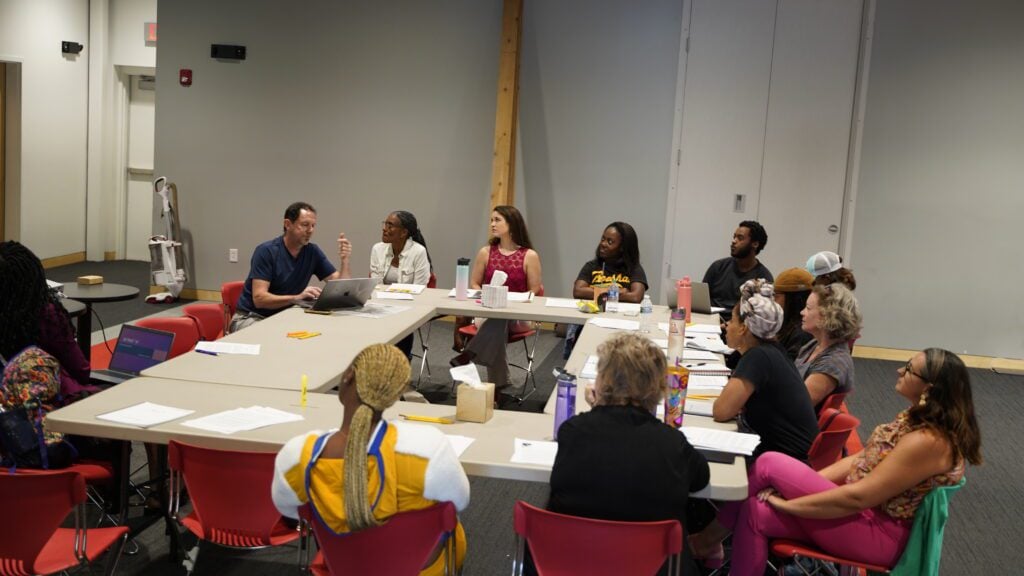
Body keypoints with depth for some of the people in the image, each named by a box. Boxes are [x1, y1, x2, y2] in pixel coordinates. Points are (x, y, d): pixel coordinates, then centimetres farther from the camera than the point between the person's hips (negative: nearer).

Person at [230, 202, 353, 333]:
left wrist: (345, 260, -20)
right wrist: (297, 297, -37)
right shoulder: (266, 251, -15)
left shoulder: (312, 252, 0)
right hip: (251, 318, -5)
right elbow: (259, 298, -24)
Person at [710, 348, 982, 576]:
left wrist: (786, 503, -17)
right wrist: (804, 481, -1)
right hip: (868, 511, 9)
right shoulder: (918, 416, 4)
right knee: (757, 512, -7)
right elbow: (862, 460, 10)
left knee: (769, 464, -11)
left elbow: (857, 498, -26)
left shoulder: (929, 442, -26)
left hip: (878, 533, -9)